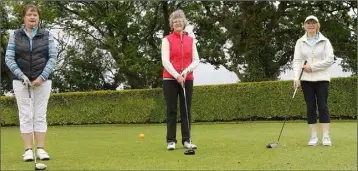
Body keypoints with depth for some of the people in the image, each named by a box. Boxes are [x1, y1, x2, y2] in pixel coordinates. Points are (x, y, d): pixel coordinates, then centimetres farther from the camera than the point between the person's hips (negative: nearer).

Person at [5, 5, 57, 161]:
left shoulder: (47, 36, 2)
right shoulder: (15, 36, 3)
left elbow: (53, 58, -3)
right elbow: (9, 58, -2)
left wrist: (42, 77, -14)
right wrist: (21, 76, -15)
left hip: (42, 81, 0)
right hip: (21, 81, 0)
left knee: (40, 114, 1)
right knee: (25, 115, -1)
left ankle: (41, 149, 5)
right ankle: (28, 150, 3)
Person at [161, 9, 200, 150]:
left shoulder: (191, 40, 10)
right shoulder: (167, 40, 1)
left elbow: (196, 61, 5)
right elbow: (165, 61, -8)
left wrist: (186, 71, -13)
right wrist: (176, 76, -17)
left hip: (187, 79, 3)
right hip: (170, 79, -3)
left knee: (186, 109, 3)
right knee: (171, 110, -1)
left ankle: (186, 140, 7)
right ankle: (171, 141, 2)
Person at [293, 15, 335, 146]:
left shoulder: (325, 41, 3)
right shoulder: (300, 42, 7)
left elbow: (330, 59, -6)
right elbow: (297, 60, -1)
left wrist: (313, 66, -13)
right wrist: (296, 77, -14)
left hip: (321, 78, -1)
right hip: (306, 79, 1)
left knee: (322, 106, -4)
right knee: (310, 107, 2)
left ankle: (326, 136, -2)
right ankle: (313, 137, 6)